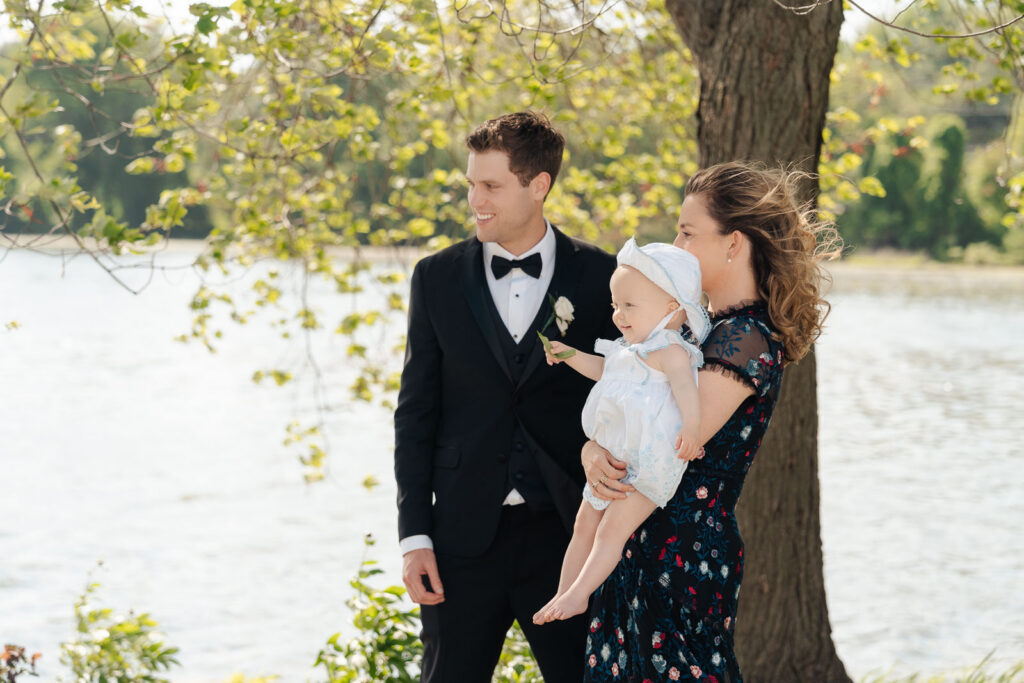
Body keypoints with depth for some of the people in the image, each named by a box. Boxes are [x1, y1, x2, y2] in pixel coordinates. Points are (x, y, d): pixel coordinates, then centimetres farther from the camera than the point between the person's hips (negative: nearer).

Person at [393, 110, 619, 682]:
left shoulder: (600, 277, 0)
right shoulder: (438, 278, 4)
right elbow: (416, 414, 6)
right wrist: (415, 536, 0)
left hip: (567, 531, -1)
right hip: (465, 535, 1)